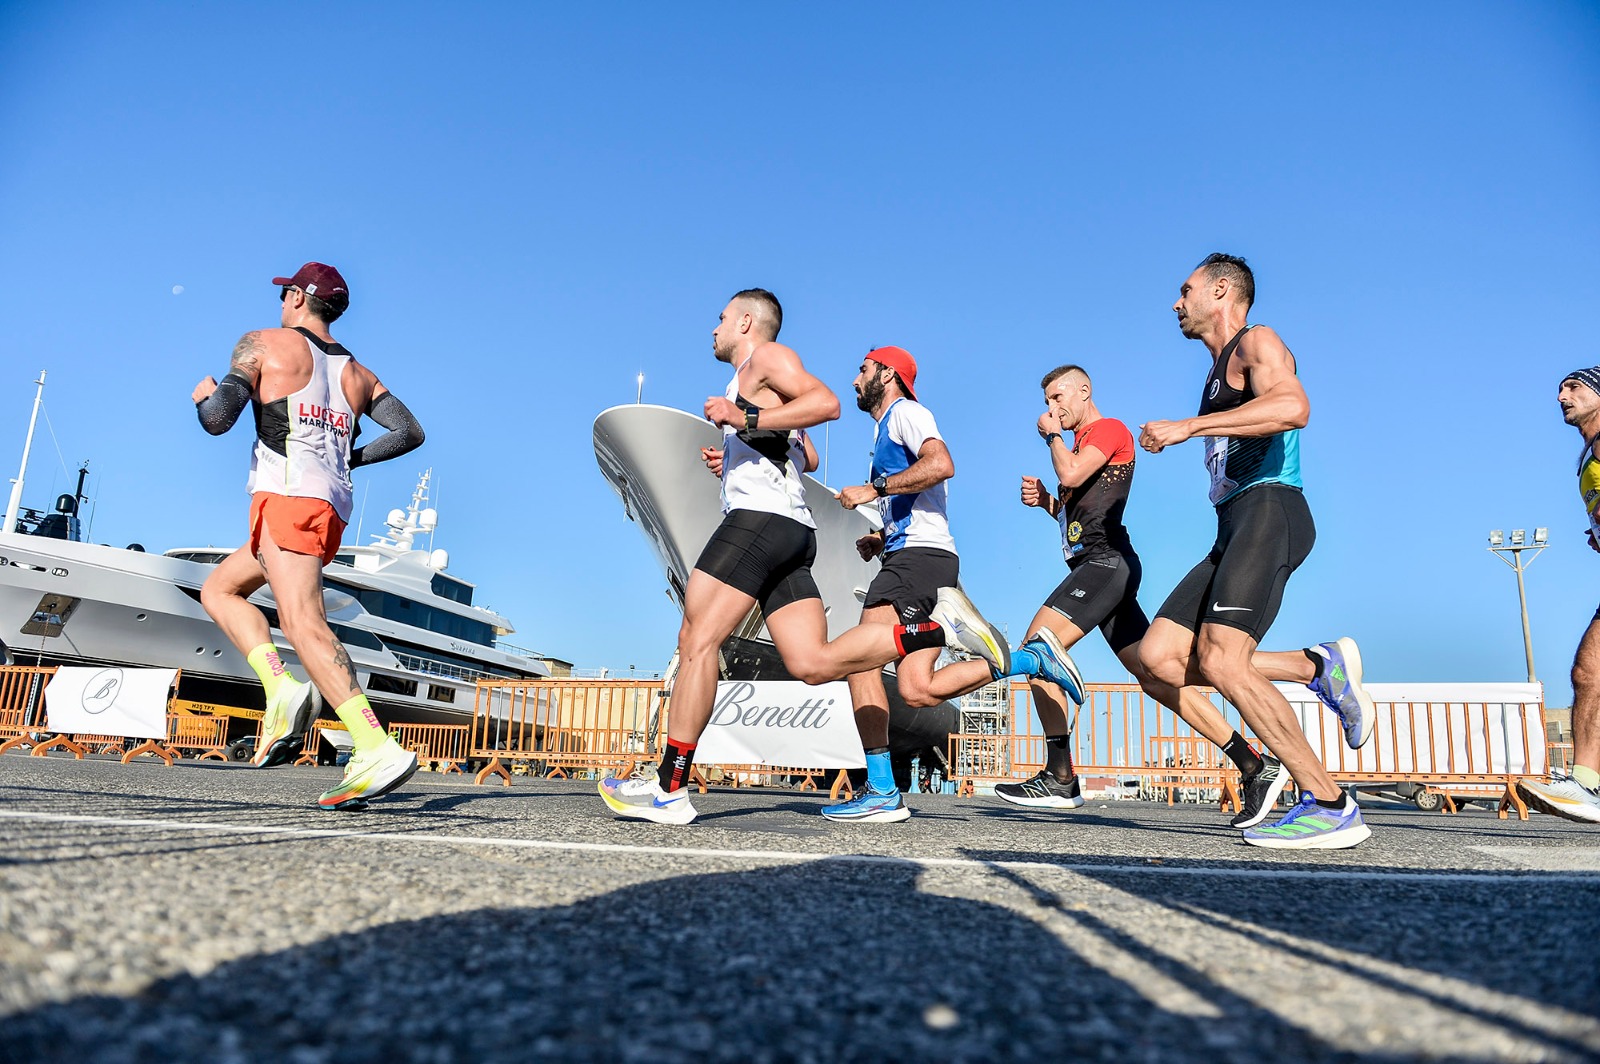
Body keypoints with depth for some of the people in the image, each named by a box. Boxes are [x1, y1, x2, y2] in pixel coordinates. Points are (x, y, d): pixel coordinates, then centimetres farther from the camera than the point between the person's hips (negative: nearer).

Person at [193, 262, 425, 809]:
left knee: (303, 622, -19)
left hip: (287, 495, -7)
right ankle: (280, 686, -2)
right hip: (333, 509, 7)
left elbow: (217, 420, -2)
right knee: (217, 588, 22)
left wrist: (202, 395, 21)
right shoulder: (358, 373, 23)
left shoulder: (263, 344, 8)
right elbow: (410, 432, 11)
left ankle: (377, 749, -35)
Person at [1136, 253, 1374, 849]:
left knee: (1219, 660, -23)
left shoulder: (1256, 342, 2)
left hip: (1268, 510, -9)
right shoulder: (1219, 372, 30)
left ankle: (1331, 807, -16)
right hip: (1234, 527, 9)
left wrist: (1187, 426, -21)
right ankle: (1319, 666, 2)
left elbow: (1292, 407, -21)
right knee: (1159, 657, -4)